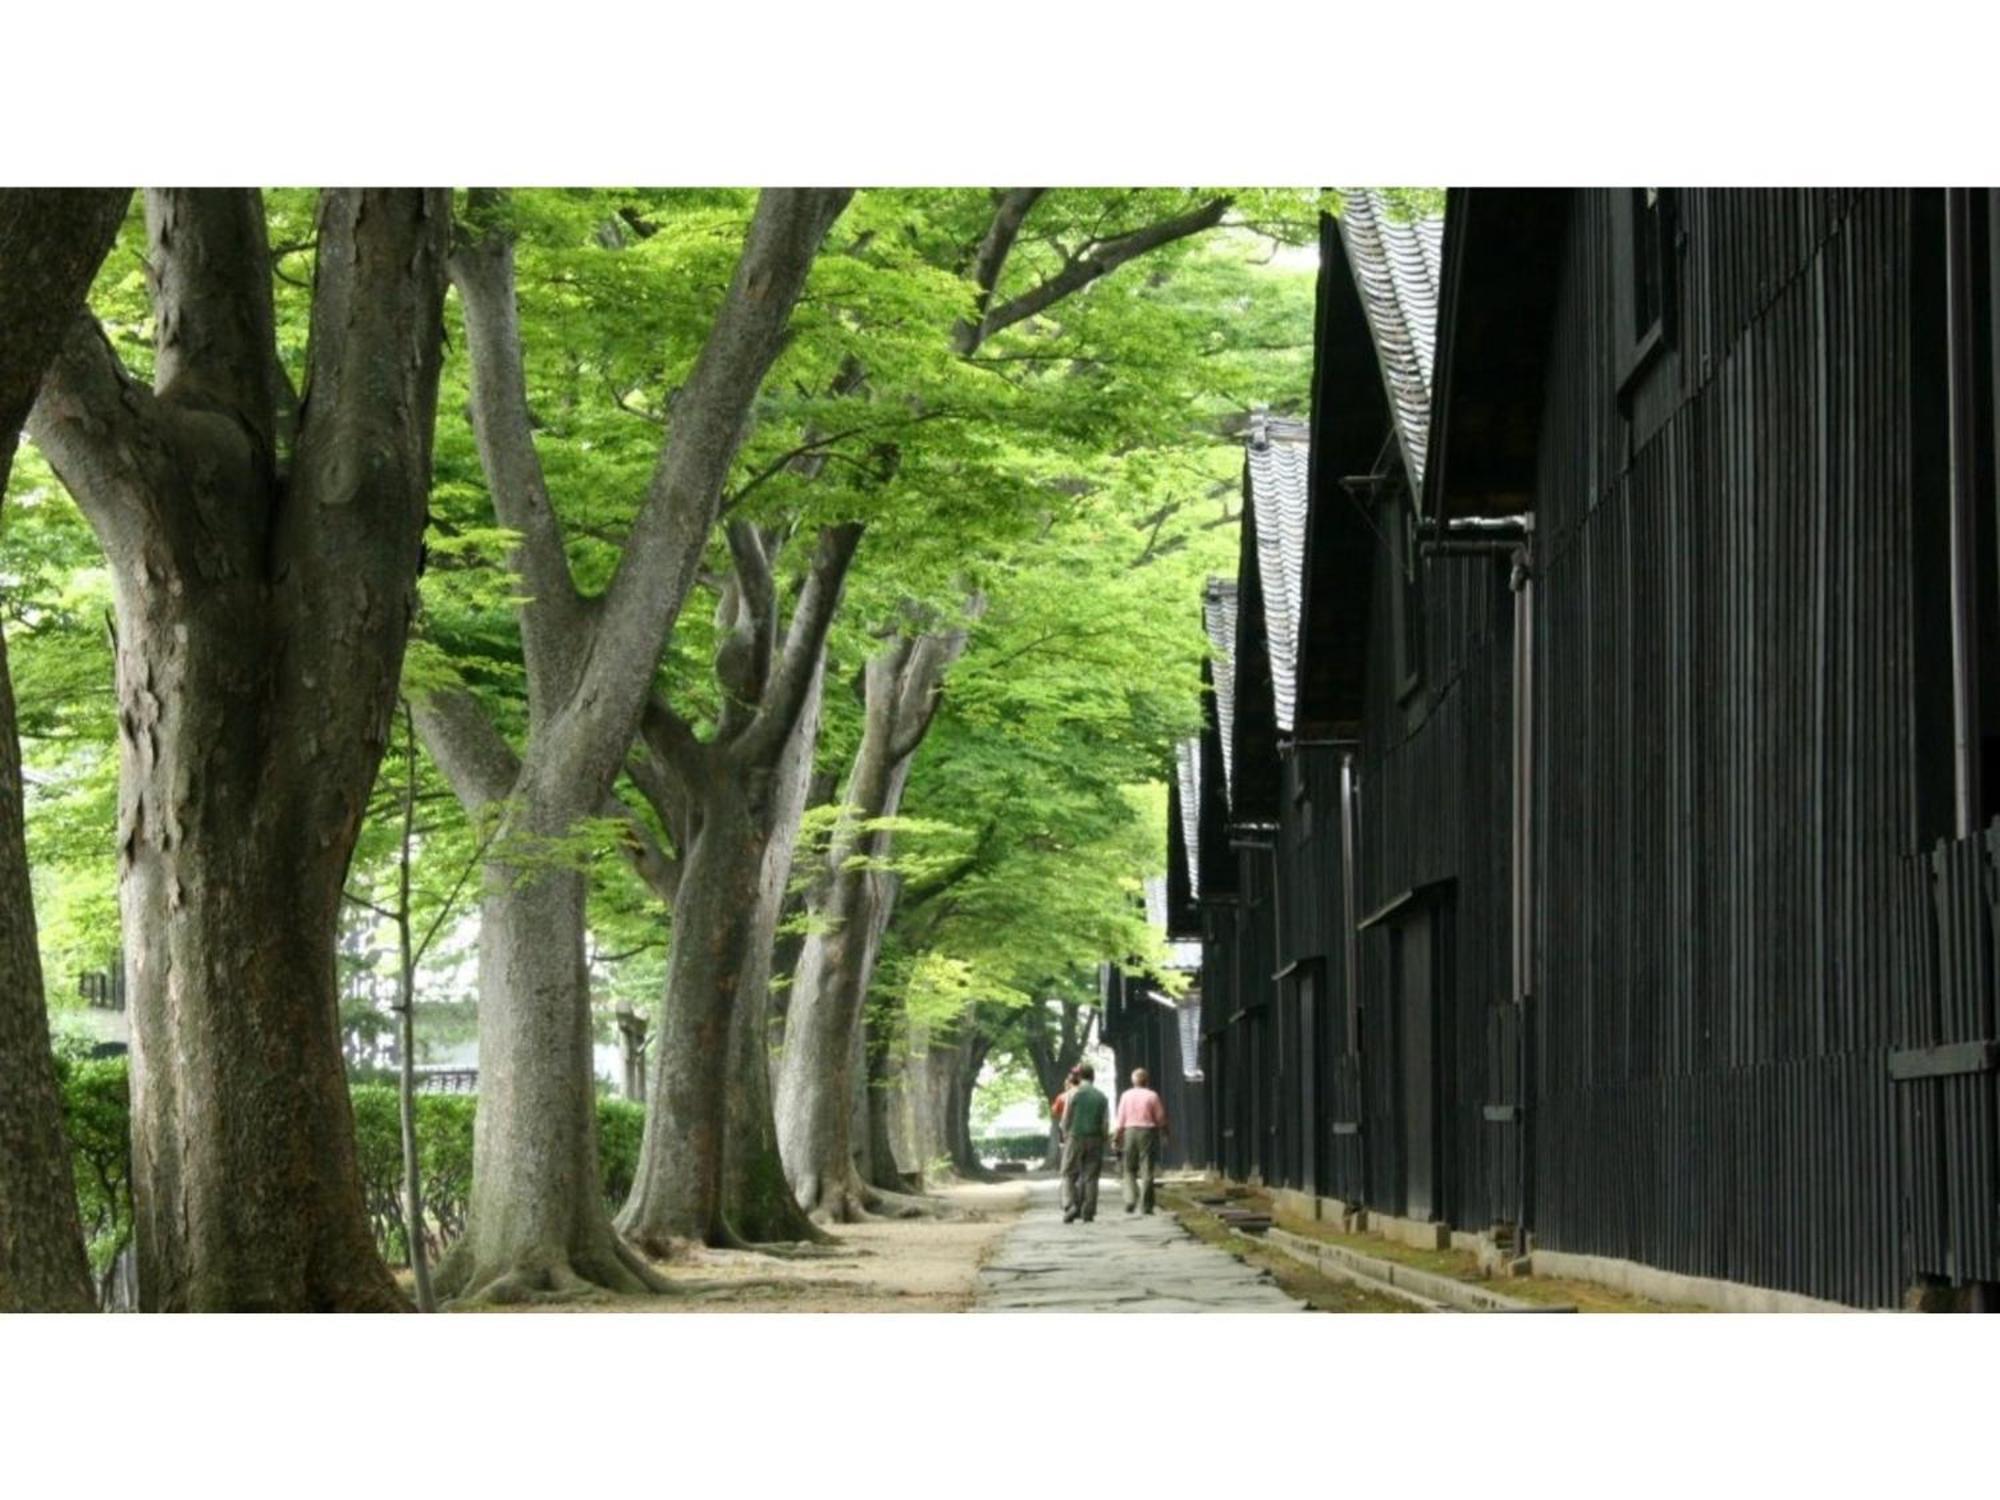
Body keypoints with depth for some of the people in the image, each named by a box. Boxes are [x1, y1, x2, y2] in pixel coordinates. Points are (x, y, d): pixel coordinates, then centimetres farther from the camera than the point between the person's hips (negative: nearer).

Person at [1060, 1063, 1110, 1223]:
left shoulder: (1075, 1094, -4)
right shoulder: (1102, 1096, 5)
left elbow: (1066, 1120, -2)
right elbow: (1106, 1123, 4)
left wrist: (1066, 1137, 12)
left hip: (1076, 1138, -3)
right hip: (1095, 1140, 3)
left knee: (1070, 1174, 4)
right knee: (1090, 1176, 5)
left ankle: (1073, 1205, -13)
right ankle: (1088, 1212, 2)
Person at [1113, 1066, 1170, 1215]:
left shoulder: (1126, 1096, 2)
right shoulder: (1152, 1096, -3)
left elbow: (1121, 1119, 2)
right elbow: (1161, 1118, 0)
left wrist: (1116, 1138, 7)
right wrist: (1164, 1135, 13)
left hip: (1130, 1132, 2)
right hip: (1147, 1132, -1)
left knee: (1129, 1169, 12)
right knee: (1147, 1170, 1)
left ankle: (1130, 1199, -3)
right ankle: (1146, 1204, -1)